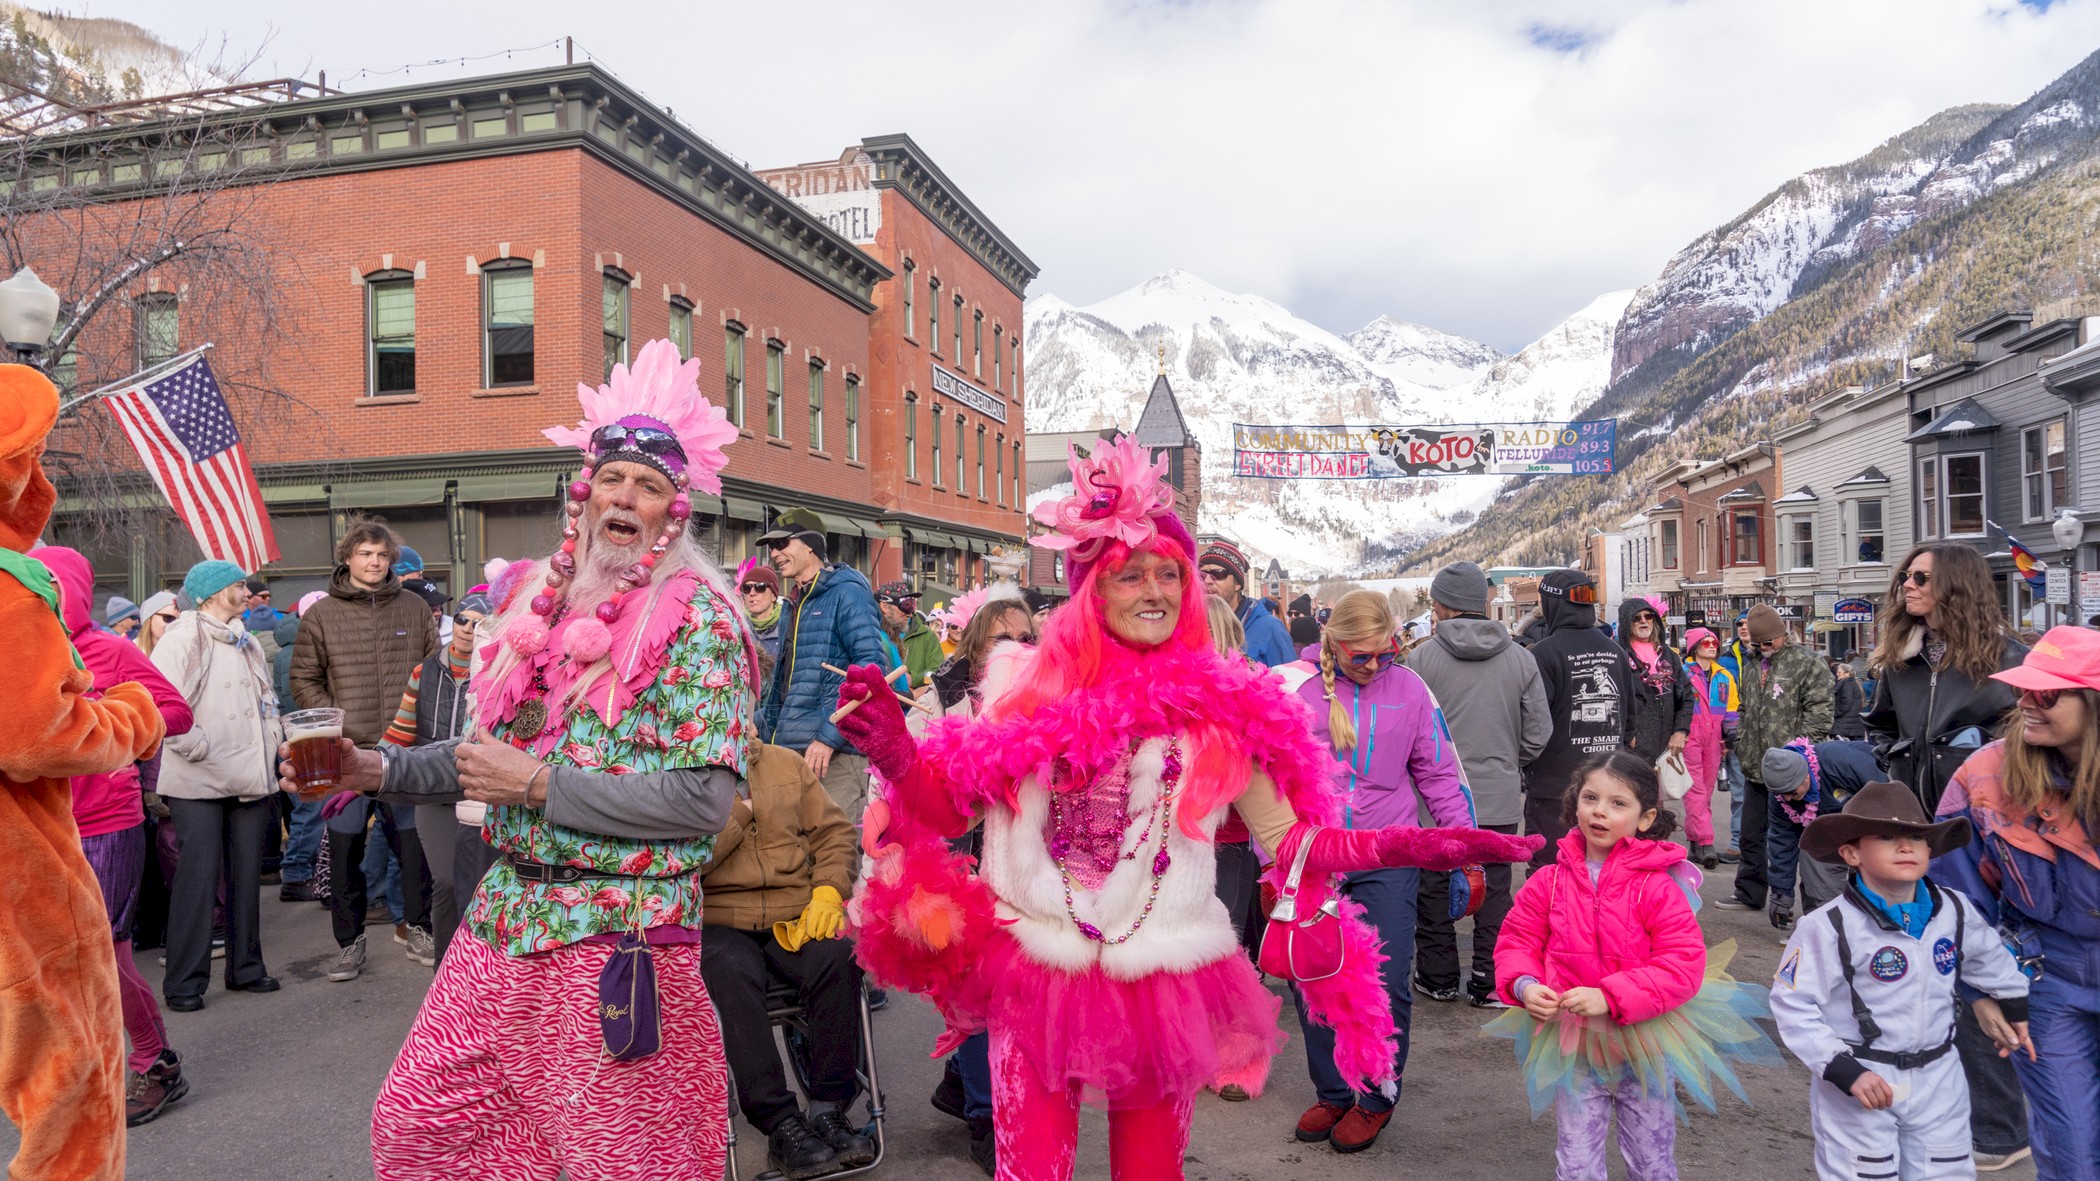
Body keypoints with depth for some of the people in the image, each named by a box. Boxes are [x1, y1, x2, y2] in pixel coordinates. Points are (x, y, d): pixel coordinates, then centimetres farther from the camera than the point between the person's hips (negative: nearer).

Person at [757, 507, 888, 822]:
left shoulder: (845, 593, -6)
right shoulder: (794, 605, 21)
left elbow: (870, 667, -16)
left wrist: (829, 737, -20)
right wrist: (761, 726, 16)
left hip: (834, 750, -8)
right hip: (791, 748, 8)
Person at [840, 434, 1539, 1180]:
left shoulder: (1221, 706, -3)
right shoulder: (1031, 685, -4)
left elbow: (1290, 842, 1)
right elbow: (948, 808, 1)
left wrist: (1408, 847, -12)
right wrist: (896, 756, -19)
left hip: (1160, 985, 1)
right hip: (1033, 975, 0)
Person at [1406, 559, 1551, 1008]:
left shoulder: (1423, 657, -11)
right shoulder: (1520, 658, -2)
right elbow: (1539, 733, 2)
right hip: (1500, 798, 2)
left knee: (1434, 887, 12)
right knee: (1494, 890, 11)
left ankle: (1438, 977, 22)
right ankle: (1491, 983, 14)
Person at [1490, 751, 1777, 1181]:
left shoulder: (1657, 887, -15)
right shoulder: (1549, 881, -6)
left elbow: (1684, 965, -20)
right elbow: (1516, 941, 1)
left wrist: (1611, 996, -28)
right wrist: (1524, 985, -19)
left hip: (1645, 1045, -1)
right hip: (1572, 1046, 2)